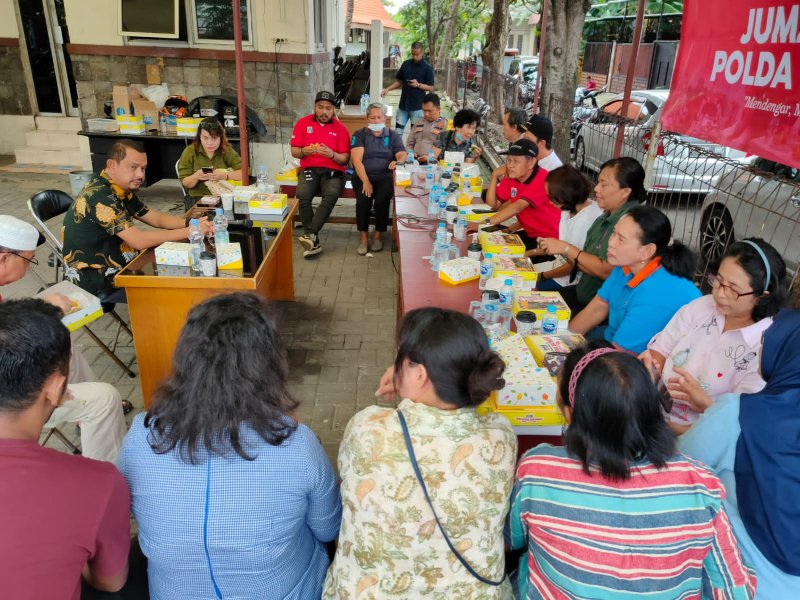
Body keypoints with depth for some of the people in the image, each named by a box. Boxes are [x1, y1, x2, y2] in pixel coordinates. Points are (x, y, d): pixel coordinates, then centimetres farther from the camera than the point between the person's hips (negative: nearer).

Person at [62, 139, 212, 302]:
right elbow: (139, 240, -27)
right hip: (97, 284, -9)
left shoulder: (123, 189, 6)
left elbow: (157, 218, 10)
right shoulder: (99, 196, -23)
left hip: (115, 269, 9)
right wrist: (189, 232, -22)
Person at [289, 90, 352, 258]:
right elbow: (294, 151, 9)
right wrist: (304, 151, -14)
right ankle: (314, 242, -26)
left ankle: (310, 233, -36)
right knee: (302, 195, -30)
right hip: (309, 169, 1)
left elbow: (345, 158, 2)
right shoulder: (303, 123, 9)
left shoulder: (340, 128, 5)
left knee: (332, 195, -35)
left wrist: (332, 154, -19)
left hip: (333, 171, -1)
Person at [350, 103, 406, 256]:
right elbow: (356, 159, -5)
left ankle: (378, 236, -10)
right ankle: (363, 237, -17)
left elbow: (402, 154, 0)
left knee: (382, 201, -28)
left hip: (385, 177, 1)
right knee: (363, 200, -29)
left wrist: (398, 162, -27)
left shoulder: (394, 136, 14)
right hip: (363, 176, 0)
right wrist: (365, 181, -19)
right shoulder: (359, 135, 7)